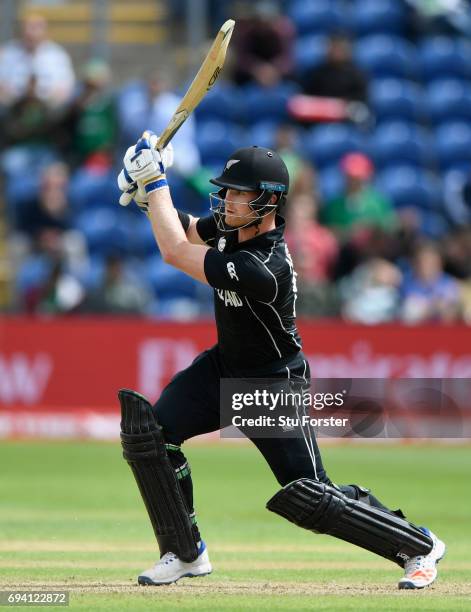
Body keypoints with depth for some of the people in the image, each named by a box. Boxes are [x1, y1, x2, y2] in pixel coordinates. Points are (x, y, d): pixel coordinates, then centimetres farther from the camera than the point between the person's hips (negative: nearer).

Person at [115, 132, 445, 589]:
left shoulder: (263, 269, -34)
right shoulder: (234, 225, -9)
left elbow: (175, 253, -32)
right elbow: (184, 231, 10)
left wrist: (155, 182, -24)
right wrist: (148, 194, -11)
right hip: (224, 367, 8)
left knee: (309, 498, -8)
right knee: (147, 432, -8)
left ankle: (419, 547, 11)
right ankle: (186, 554, 5)